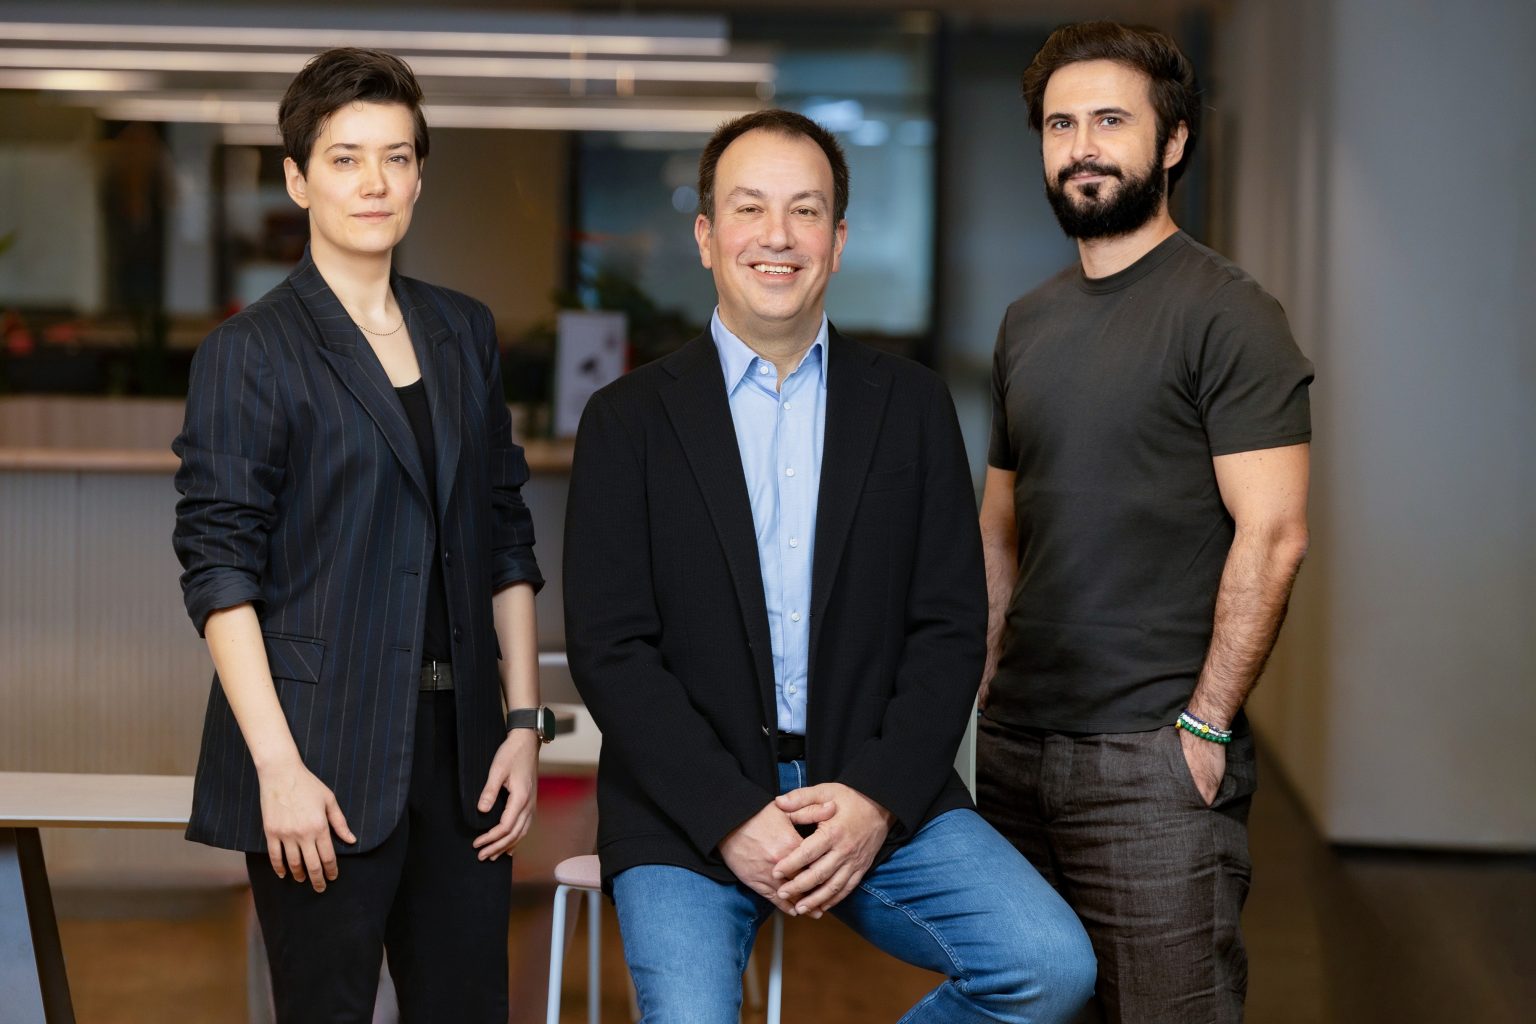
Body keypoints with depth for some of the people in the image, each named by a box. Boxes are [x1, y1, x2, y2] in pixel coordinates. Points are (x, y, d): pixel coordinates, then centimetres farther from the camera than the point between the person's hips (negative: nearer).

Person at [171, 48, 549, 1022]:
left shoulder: (465, 333, 12)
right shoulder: (249, 351, -3)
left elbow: (507, 538, 13)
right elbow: (219, 567, -9)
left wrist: (524, 721, 6)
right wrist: (279, 766, -15)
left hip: (461, 749, 5)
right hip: (327, 759, -5)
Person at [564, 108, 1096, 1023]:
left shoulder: (912, 406, 9)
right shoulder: (629, 421, 3)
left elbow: (951, 627, 4)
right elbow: (610, 649, -3)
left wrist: (877, 799, -10)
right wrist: (731, 818, -14)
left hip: (879, 796, 2)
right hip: (689, 811, -2)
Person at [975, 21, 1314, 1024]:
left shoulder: (1225, 312, -7)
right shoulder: (1029, 321, 14)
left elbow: (1272, 535, -13)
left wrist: (1205, 725, -15)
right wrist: (979, 686, 11)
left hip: (1153, 755, -7)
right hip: (1015, 748, 7)